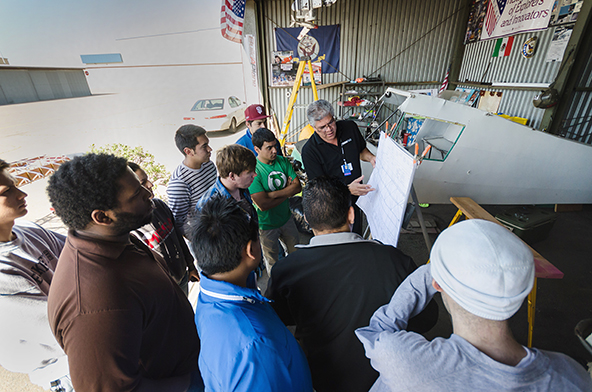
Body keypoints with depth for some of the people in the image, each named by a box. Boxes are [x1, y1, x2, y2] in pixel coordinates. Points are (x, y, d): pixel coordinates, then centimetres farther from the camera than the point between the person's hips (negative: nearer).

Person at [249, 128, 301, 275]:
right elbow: (263, 205, -30)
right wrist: (287, 192, -17)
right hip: (267, 225, -5)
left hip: (287, 218, 6)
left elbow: (298, 186, -12)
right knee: (273, 262, 18)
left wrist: (272, 194, -23)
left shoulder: (282, 161, -6)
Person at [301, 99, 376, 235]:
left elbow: (362, 150, 12)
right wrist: (348, 189, -37)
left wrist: (371, 158, -11)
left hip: (356, 200, 4)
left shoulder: (350, 127, -7)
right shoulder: (309, 150, -22)